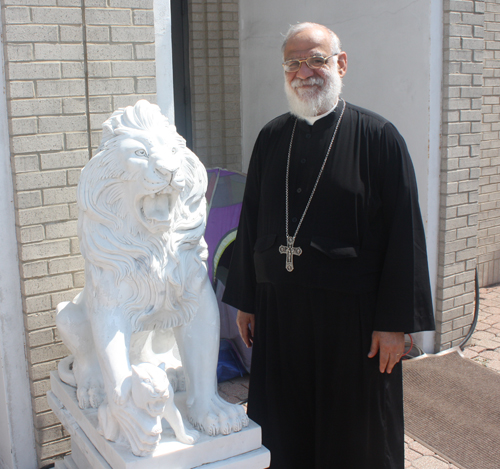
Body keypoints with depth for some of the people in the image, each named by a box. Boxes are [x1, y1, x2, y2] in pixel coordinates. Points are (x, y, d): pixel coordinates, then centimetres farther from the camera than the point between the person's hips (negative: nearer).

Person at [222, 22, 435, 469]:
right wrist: (244, 300, 11)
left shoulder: (378, 137, -7)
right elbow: (250, 222, 11)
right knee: (285, 431, 15)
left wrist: (395, 322, -11)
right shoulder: (271, 138, 6)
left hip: (352, 313, -4)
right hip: (279, 309, 4)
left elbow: (404, 234, -9)